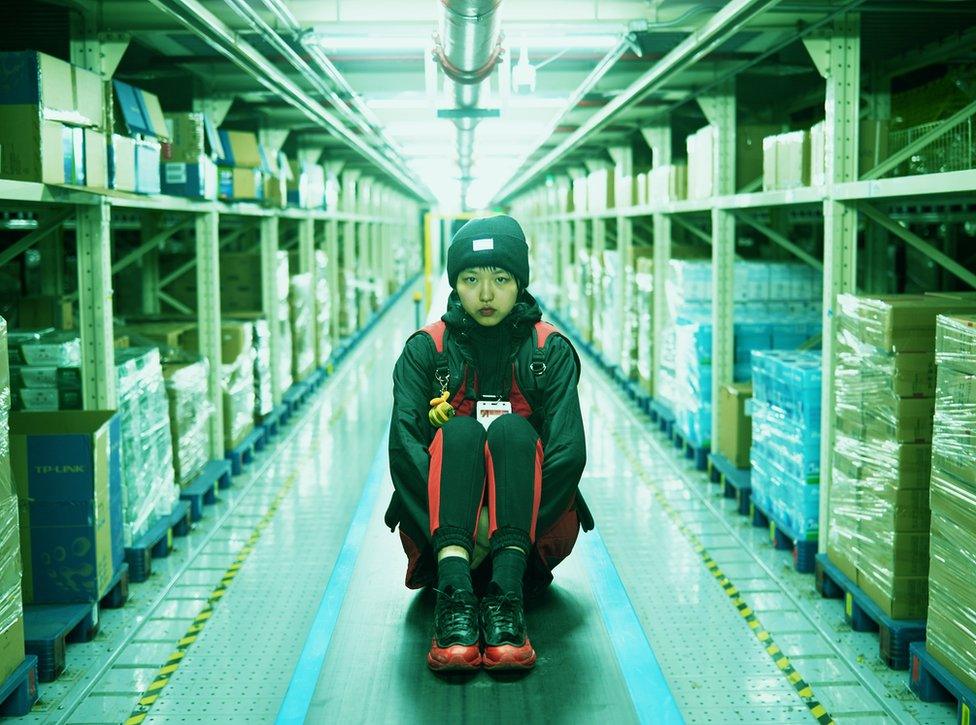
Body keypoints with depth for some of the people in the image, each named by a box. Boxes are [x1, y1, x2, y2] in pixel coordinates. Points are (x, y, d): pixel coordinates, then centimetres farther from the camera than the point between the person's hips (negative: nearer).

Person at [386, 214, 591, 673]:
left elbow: (569, 451, -11)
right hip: (439, 531, 0)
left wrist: (504, 530, -23)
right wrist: (459, 524, -28)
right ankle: (454, 595, -48)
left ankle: (507, 596, -45)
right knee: (459, 433, -28)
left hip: (536, 532, 0)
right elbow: (403, 443, -13)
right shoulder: (425, 348, 3)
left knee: (511, 430, -27)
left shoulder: (551, 350, 3)